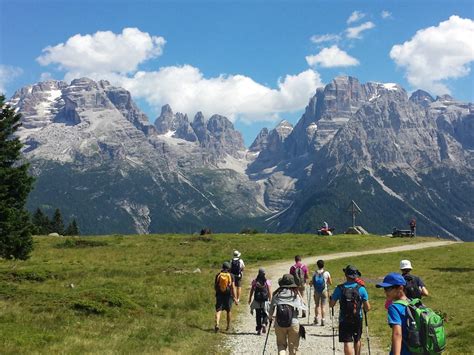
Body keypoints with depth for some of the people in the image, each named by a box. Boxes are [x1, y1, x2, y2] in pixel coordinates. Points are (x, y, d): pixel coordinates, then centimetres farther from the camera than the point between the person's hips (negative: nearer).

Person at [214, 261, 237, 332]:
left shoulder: (218, 275, 0)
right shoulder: (231, 276, -5)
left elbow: (215, 286, 7)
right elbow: (233, 287, -9)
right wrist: (235, 298, -8)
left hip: (219, 295, 0)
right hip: (228, 295, 0)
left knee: (218, 310, -2)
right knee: (228, 311, 15)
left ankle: (217, 324, -23)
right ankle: (228, 326, 26)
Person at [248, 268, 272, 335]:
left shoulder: (255, 282, -1)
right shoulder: (267, 282, -5)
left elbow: (251, 291, 3)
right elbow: (270, 293, -6)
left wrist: (250, 300, 14)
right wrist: (270, 301, 1)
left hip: (256, 302, 1)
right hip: (265, 302, -1)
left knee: (258, 315, 10)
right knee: (265, 314, 14)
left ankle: (259, 329, 8)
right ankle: (264, 324, -13)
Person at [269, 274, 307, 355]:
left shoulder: (277, 294, 1)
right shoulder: (296, 294, -3)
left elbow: (271, 307, 7)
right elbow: (304, 308, -1)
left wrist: (270, 317, 26)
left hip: (279, 324, 1)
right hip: (293, 323, -1)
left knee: (281, 344, 14)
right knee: (293, 346, 13)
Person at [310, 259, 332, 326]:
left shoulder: (315, 273, -6)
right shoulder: (326, 273, -7)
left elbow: (312, 283, -6)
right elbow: (330, 283, -1)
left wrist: (310, 283, 17)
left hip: (316, 291, 1)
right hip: (324, 291, -1)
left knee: (317, 305, 18)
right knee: (323, 306, 4)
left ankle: (316, 318, 18)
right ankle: (322, 320, 3)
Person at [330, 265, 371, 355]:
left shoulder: (339, 289, -9)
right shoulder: (361, 289, -8)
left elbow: (331, 305, -2)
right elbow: (367, 308, -6)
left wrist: (331, 298, 19)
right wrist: (363, 308, 17)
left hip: (344, 320, -2)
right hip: (358, 320, 2)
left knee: (347, 342, -2)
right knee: (357, 340, 24)